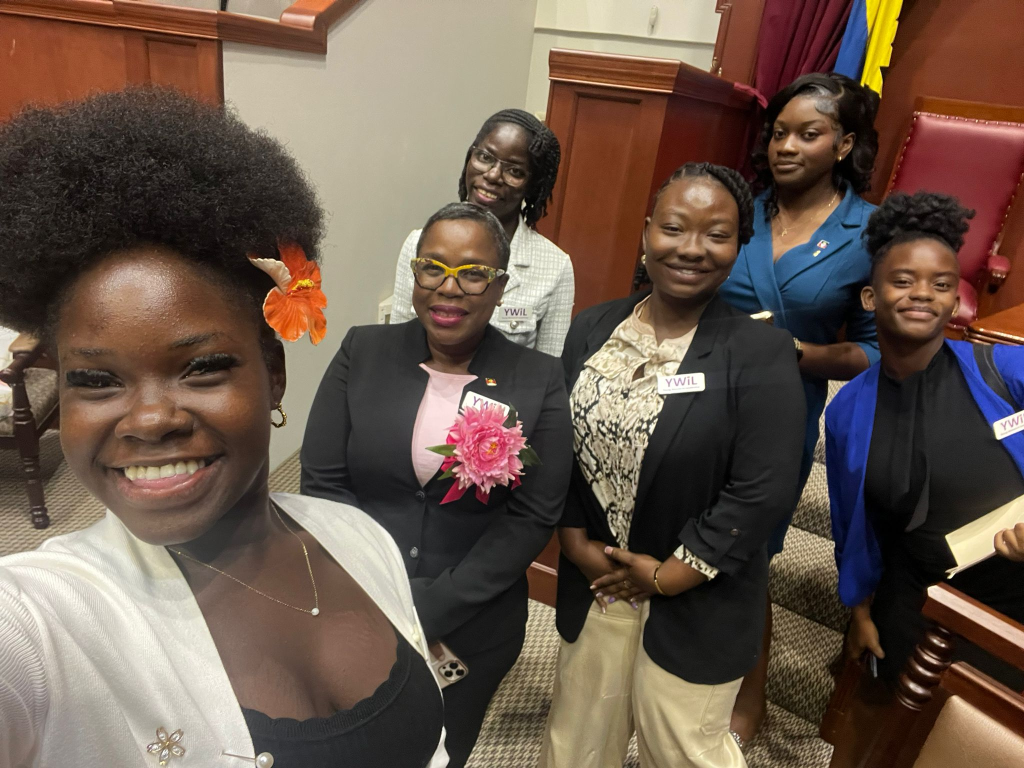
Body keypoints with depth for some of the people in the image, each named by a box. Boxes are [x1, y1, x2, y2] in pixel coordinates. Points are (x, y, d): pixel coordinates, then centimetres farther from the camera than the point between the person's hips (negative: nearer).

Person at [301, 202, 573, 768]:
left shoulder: (539, 381, -8)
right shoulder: (362, 353, -5)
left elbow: (534, 516, -10)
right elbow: (322, 482, -6)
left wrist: (429, 610, -14)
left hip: (472, 631, 0)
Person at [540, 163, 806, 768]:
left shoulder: (762, 352, -15)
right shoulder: (594, 329, -2)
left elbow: (763, 493, -18)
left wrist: (667, 576, -14)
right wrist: (576, 543, -6)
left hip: (696, 605, -3)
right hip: (593, 582, 4)